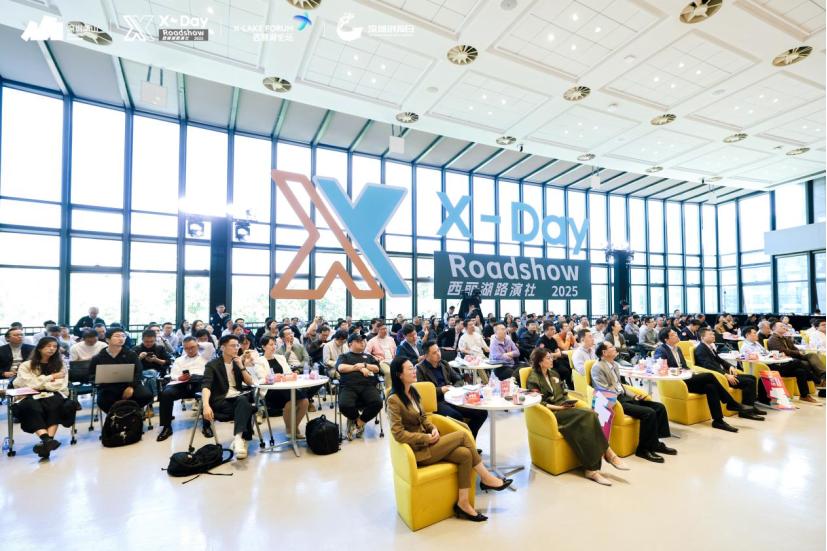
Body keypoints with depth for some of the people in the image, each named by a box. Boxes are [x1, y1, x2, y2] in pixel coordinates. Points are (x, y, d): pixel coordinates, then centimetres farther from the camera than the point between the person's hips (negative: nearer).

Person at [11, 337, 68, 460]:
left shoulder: (60, 364, 14)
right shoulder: (26, 365, 11)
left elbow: (61, 385, 2)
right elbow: (32, 384, -3)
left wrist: (41, 382, -4)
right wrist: (51, 377, 2)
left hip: (53, 395, 1)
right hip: (31, 397, 0)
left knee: (54, 404, -35)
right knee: (33, 407, -36)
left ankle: (47, 440, -45)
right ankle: (47, 439, -49)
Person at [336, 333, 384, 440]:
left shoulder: (368, 356, 31)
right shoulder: (344, 356, 22)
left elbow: (376, 368, 17)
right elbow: (341, 368, 1)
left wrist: (364, 365, 2)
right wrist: (359, 368, 1)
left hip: (368, 386, 2)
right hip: (349, 386, -2)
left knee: (377, 403, -30)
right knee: (345, 406, -34)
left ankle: (358, 422, -4)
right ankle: (357, 419, 2)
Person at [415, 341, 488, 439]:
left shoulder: (444, 364, 17)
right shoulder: (420, 369, -2)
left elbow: (459, 379, 21)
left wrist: (454, 388, -1)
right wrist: (440, 390, -13)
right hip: (436, 402, -6)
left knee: (482, 412, -11)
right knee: (457, 417, -35)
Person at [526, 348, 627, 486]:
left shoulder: (554, 373, 18)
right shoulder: (533, 379, -6)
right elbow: (538, 403, -11)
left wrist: (568, 402, 2)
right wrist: (558, 407, -18)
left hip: (564, 408, 7)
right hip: (551, 413, -7)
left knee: (591, 415, -24)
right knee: (588, 415, -27)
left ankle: (592, 469, -25)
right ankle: (608, 454, -16)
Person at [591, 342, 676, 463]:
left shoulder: (615, 364, 16)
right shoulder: (598, 367, -12)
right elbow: (605, 391, -15)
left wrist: (634, 395, 8)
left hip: (623, 397, 9)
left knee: (659, 407, 0)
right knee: (649, 412, -23)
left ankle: (655, 443, 10)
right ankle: (644, 449, -8)